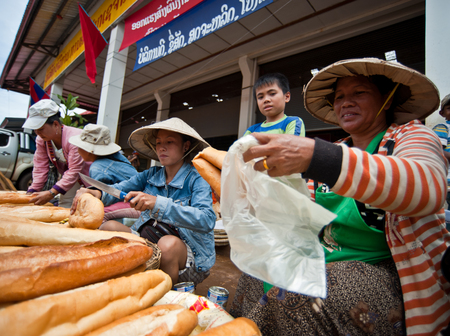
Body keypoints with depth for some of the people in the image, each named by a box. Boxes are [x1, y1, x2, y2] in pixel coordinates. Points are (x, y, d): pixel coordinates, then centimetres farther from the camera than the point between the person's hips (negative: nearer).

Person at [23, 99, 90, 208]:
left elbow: (74, 170, -33)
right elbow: (40, 168, -6)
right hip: (68, 177, 6)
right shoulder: (41, 140, -7)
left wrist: (52, 193, -36)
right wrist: (31, 192, -15)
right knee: (63, 206, -1)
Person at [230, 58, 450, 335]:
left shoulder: (412, 136, -5)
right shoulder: (337, 151, 9)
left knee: (295, 299, -28)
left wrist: (315, 156, -44)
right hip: (325, 264, 6)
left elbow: (427, 188, -31)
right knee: (255, 281, -10)